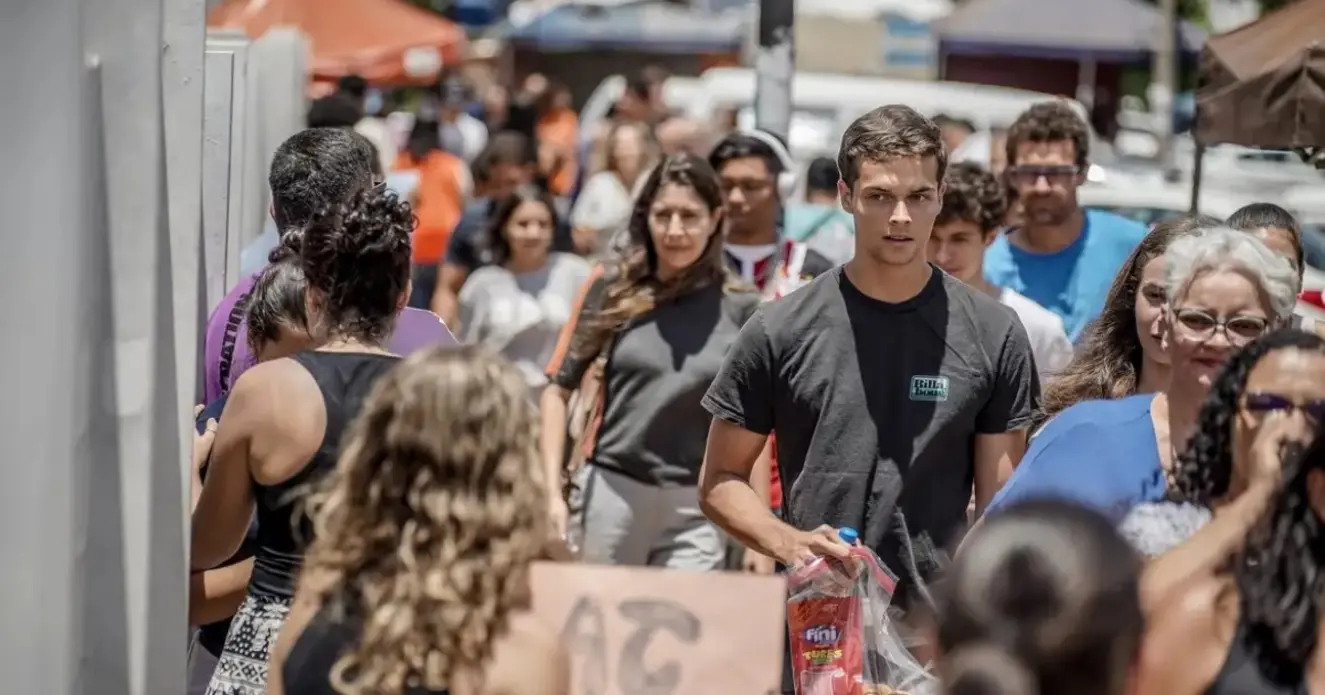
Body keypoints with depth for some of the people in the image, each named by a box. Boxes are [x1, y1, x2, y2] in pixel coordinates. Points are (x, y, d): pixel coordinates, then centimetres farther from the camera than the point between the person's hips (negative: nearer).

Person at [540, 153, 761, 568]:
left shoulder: (741, 308, 2)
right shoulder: (611, 289, 3)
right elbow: (559, 389, 6)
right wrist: (551, 490, -3)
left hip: (695, 510, -1)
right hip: (610, 494, 1)